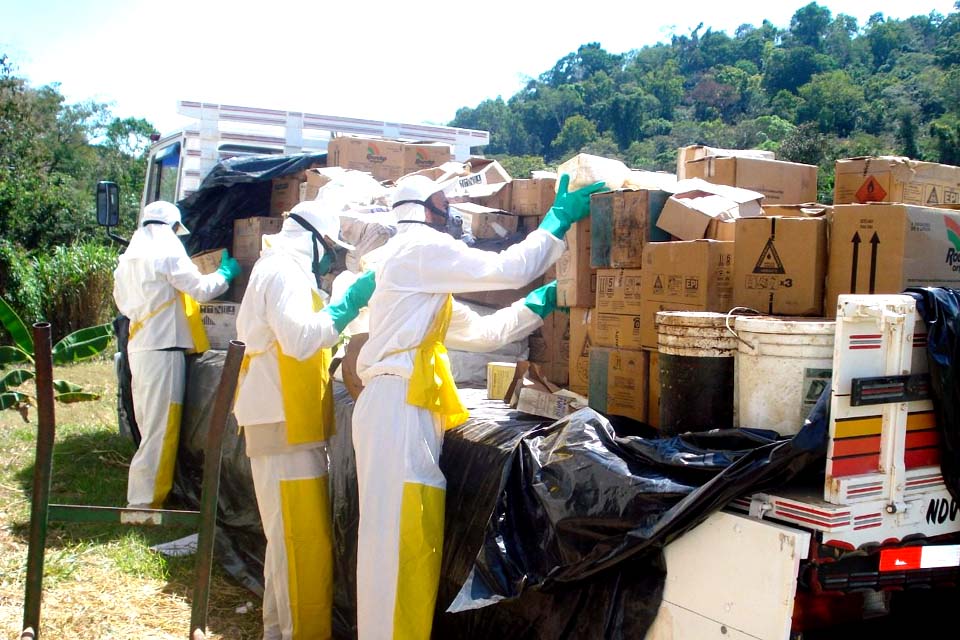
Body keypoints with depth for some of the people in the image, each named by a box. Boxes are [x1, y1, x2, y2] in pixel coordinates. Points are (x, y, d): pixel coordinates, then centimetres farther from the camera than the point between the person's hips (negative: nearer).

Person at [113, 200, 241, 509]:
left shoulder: (129, 257, 16)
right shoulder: (168, 252, -8)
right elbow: (201, 289, -10)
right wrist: (224, 274, 7)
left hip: (138, 349, 9)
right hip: (164, 350, -9)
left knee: (151, 428, 15)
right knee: (160, 430, -5)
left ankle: (142, 500, 20)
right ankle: (144, 503, -4)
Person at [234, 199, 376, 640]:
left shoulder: (279, 271, 22)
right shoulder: (284, 272, -11)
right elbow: (300, 338, -26)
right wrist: (349, 302, -21)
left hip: (290, 424, 11)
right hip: (285, 426, -11)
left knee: (290, 537, 16)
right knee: (304, 541, -8)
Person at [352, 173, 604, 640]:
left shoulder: (420, 264, 27)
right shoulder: (420, 247, -4)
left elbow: (481, 332, 25)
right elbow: (509, 269, -11)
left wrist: (541, 303, 23)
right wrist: (557, 220, 0)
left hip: (412, 409, 10)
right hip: (397, 406, -10)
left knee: (406, 543, 10)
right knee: (400, 540, -8)